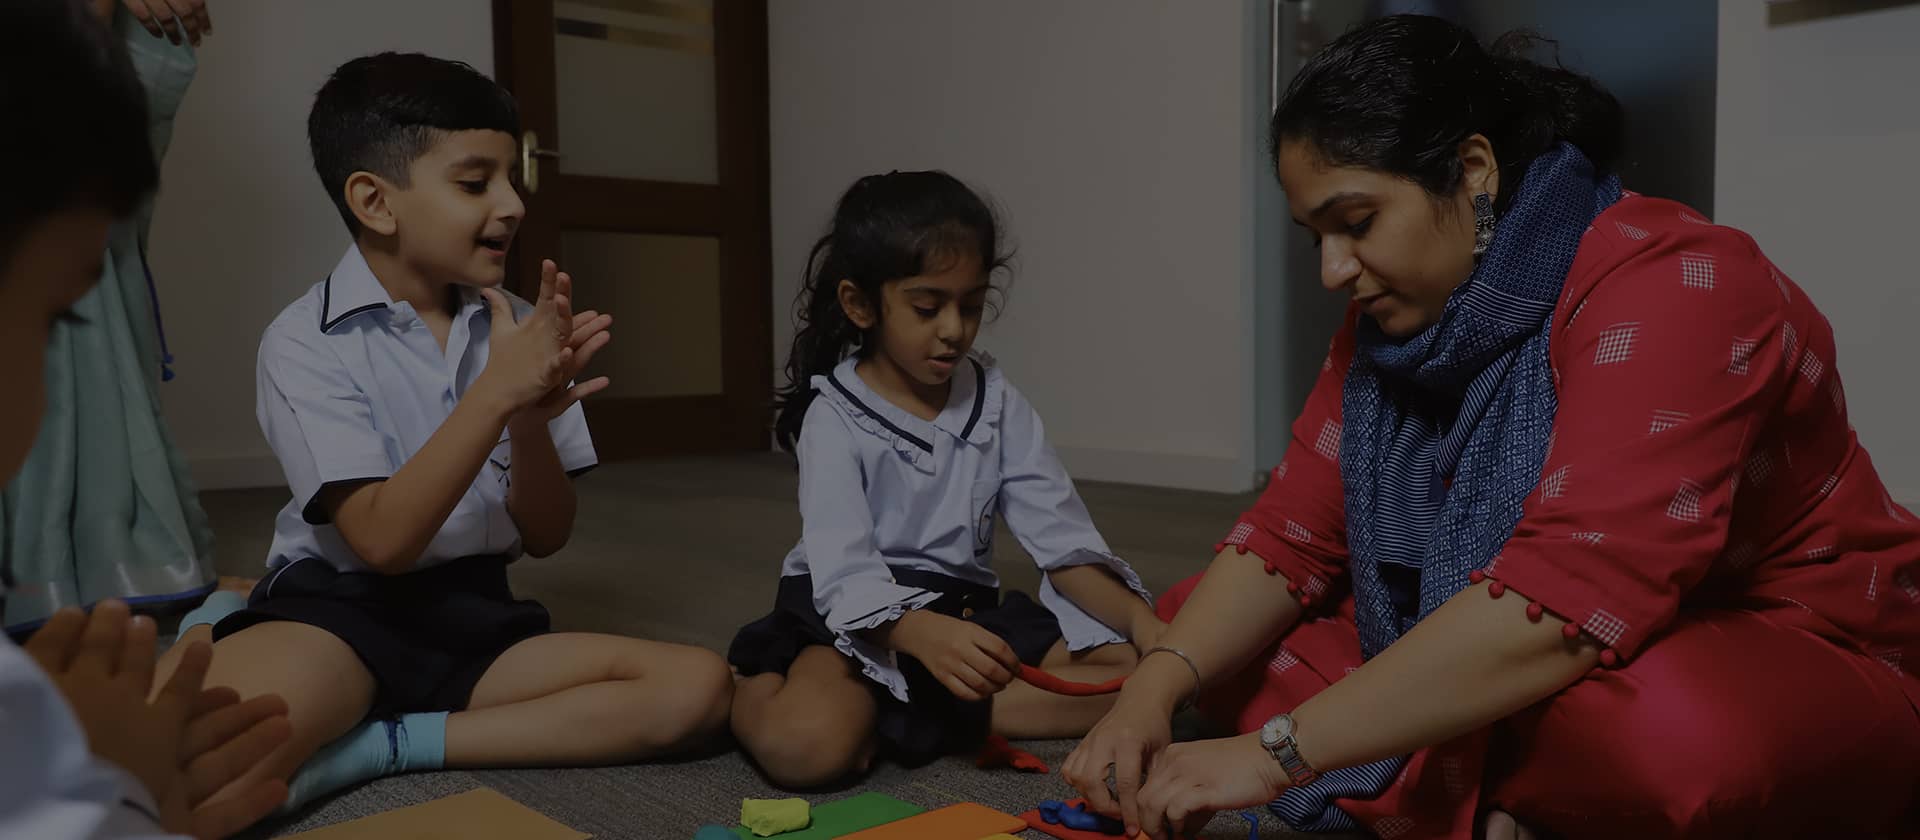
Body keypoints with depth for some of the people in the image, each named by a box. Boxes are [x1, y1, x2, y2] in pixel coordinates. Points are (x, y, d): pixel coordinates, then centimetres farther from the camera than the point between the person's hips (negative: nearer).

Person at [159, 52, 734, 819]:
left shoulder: (517, 328, 3)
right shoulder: (307, 340, -8)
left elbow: (546, 536, 3)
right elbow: (384, 541, -17)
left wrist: (531, 415, -16)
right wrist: (495, 393, -24)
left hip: (475, 613, 5)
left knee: (699, 688, -18)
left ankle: (378, 746, -13)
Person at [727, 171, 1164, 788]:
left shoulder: (995, 402, 3)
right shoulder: (835, 417, -10)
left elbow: (1061, 536, -2)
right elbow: (844, 572, -23)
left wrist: (1137, 617, -22)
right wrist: (924, 635, -44)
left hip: (967, 610, 6)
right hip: (864, 617, -5)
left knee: (1137, 673, -14)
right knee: (803, 743, -36)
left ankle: (919, 717, -16)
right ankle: (752, 692, -1)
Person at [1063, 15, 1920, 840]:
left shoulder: (1672, 289, -24)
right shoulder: (1394, 318, 0)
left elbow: (1571, 599, -35)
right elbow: (1290, 535, -4)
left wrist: (1276, 751, -34)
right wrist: (1152, 691, -21)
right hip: (1514, 678, 6)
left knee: (1664, 722, -42)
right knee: (1203, 622, -4)